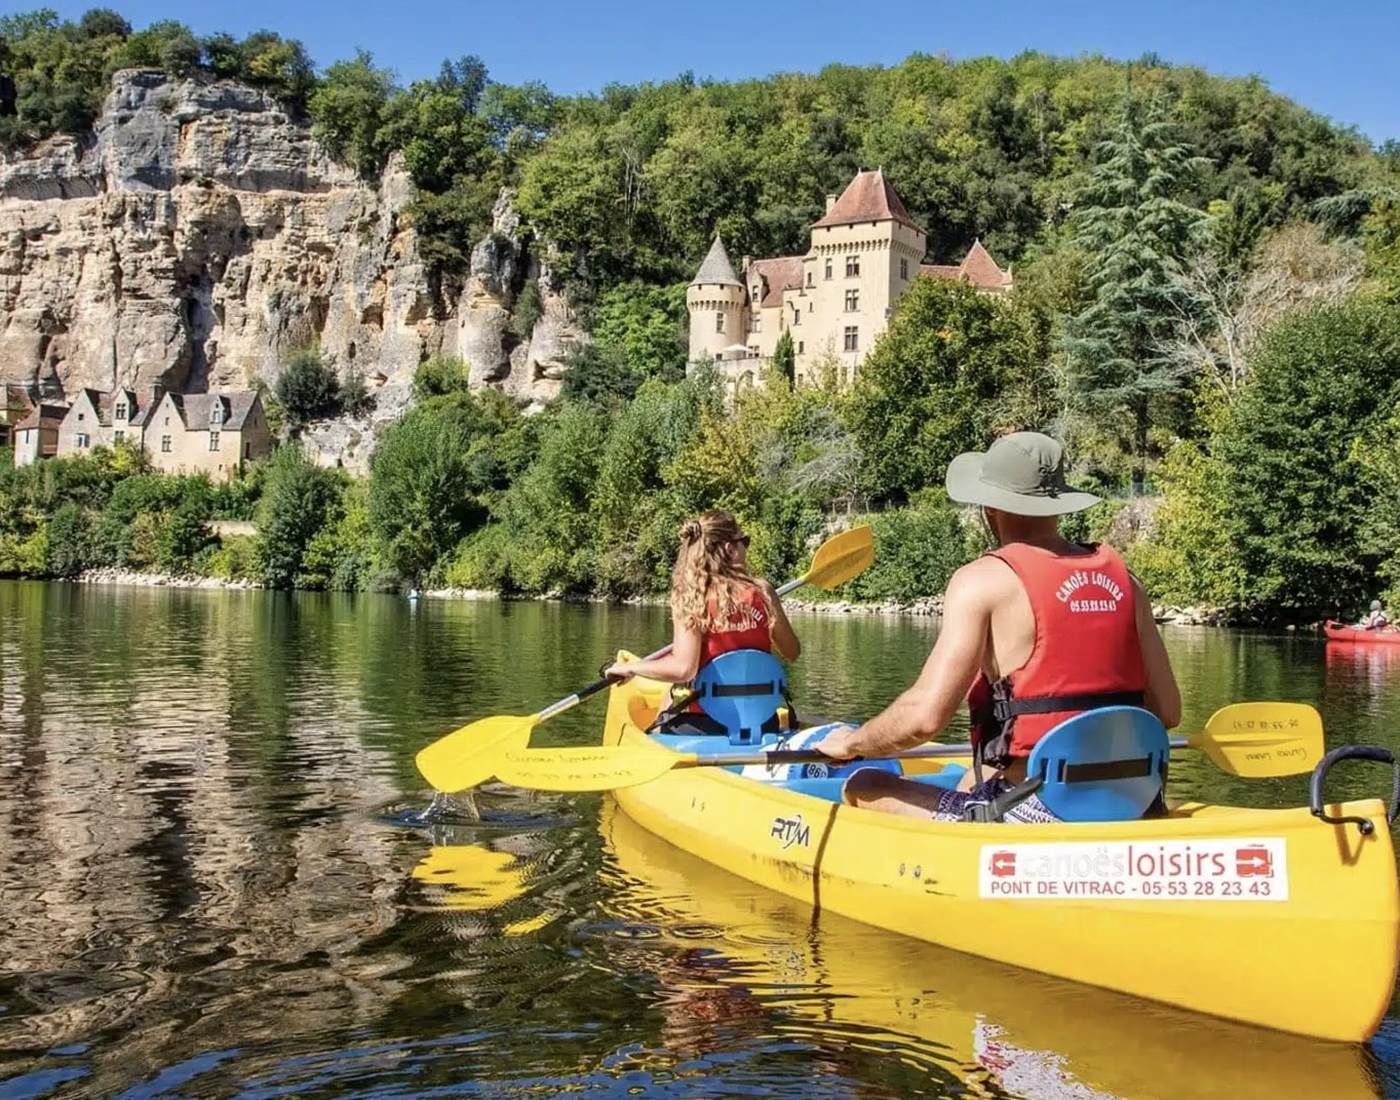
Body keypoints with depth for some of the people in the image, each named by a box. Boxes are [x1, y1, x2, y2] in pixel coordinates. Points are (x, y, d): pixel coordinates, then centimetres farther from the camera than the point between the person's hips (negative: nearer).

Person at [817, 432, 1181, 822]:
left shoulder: (984, 581, -10)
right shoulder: (1121, 577, 6)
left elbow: (924, 716, -19)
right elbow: (1167, 711, 9)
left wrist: (851, 742, 0)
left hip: (1031, 816, -7)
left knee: (864, 790, 10)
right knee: (971, 781, 34)